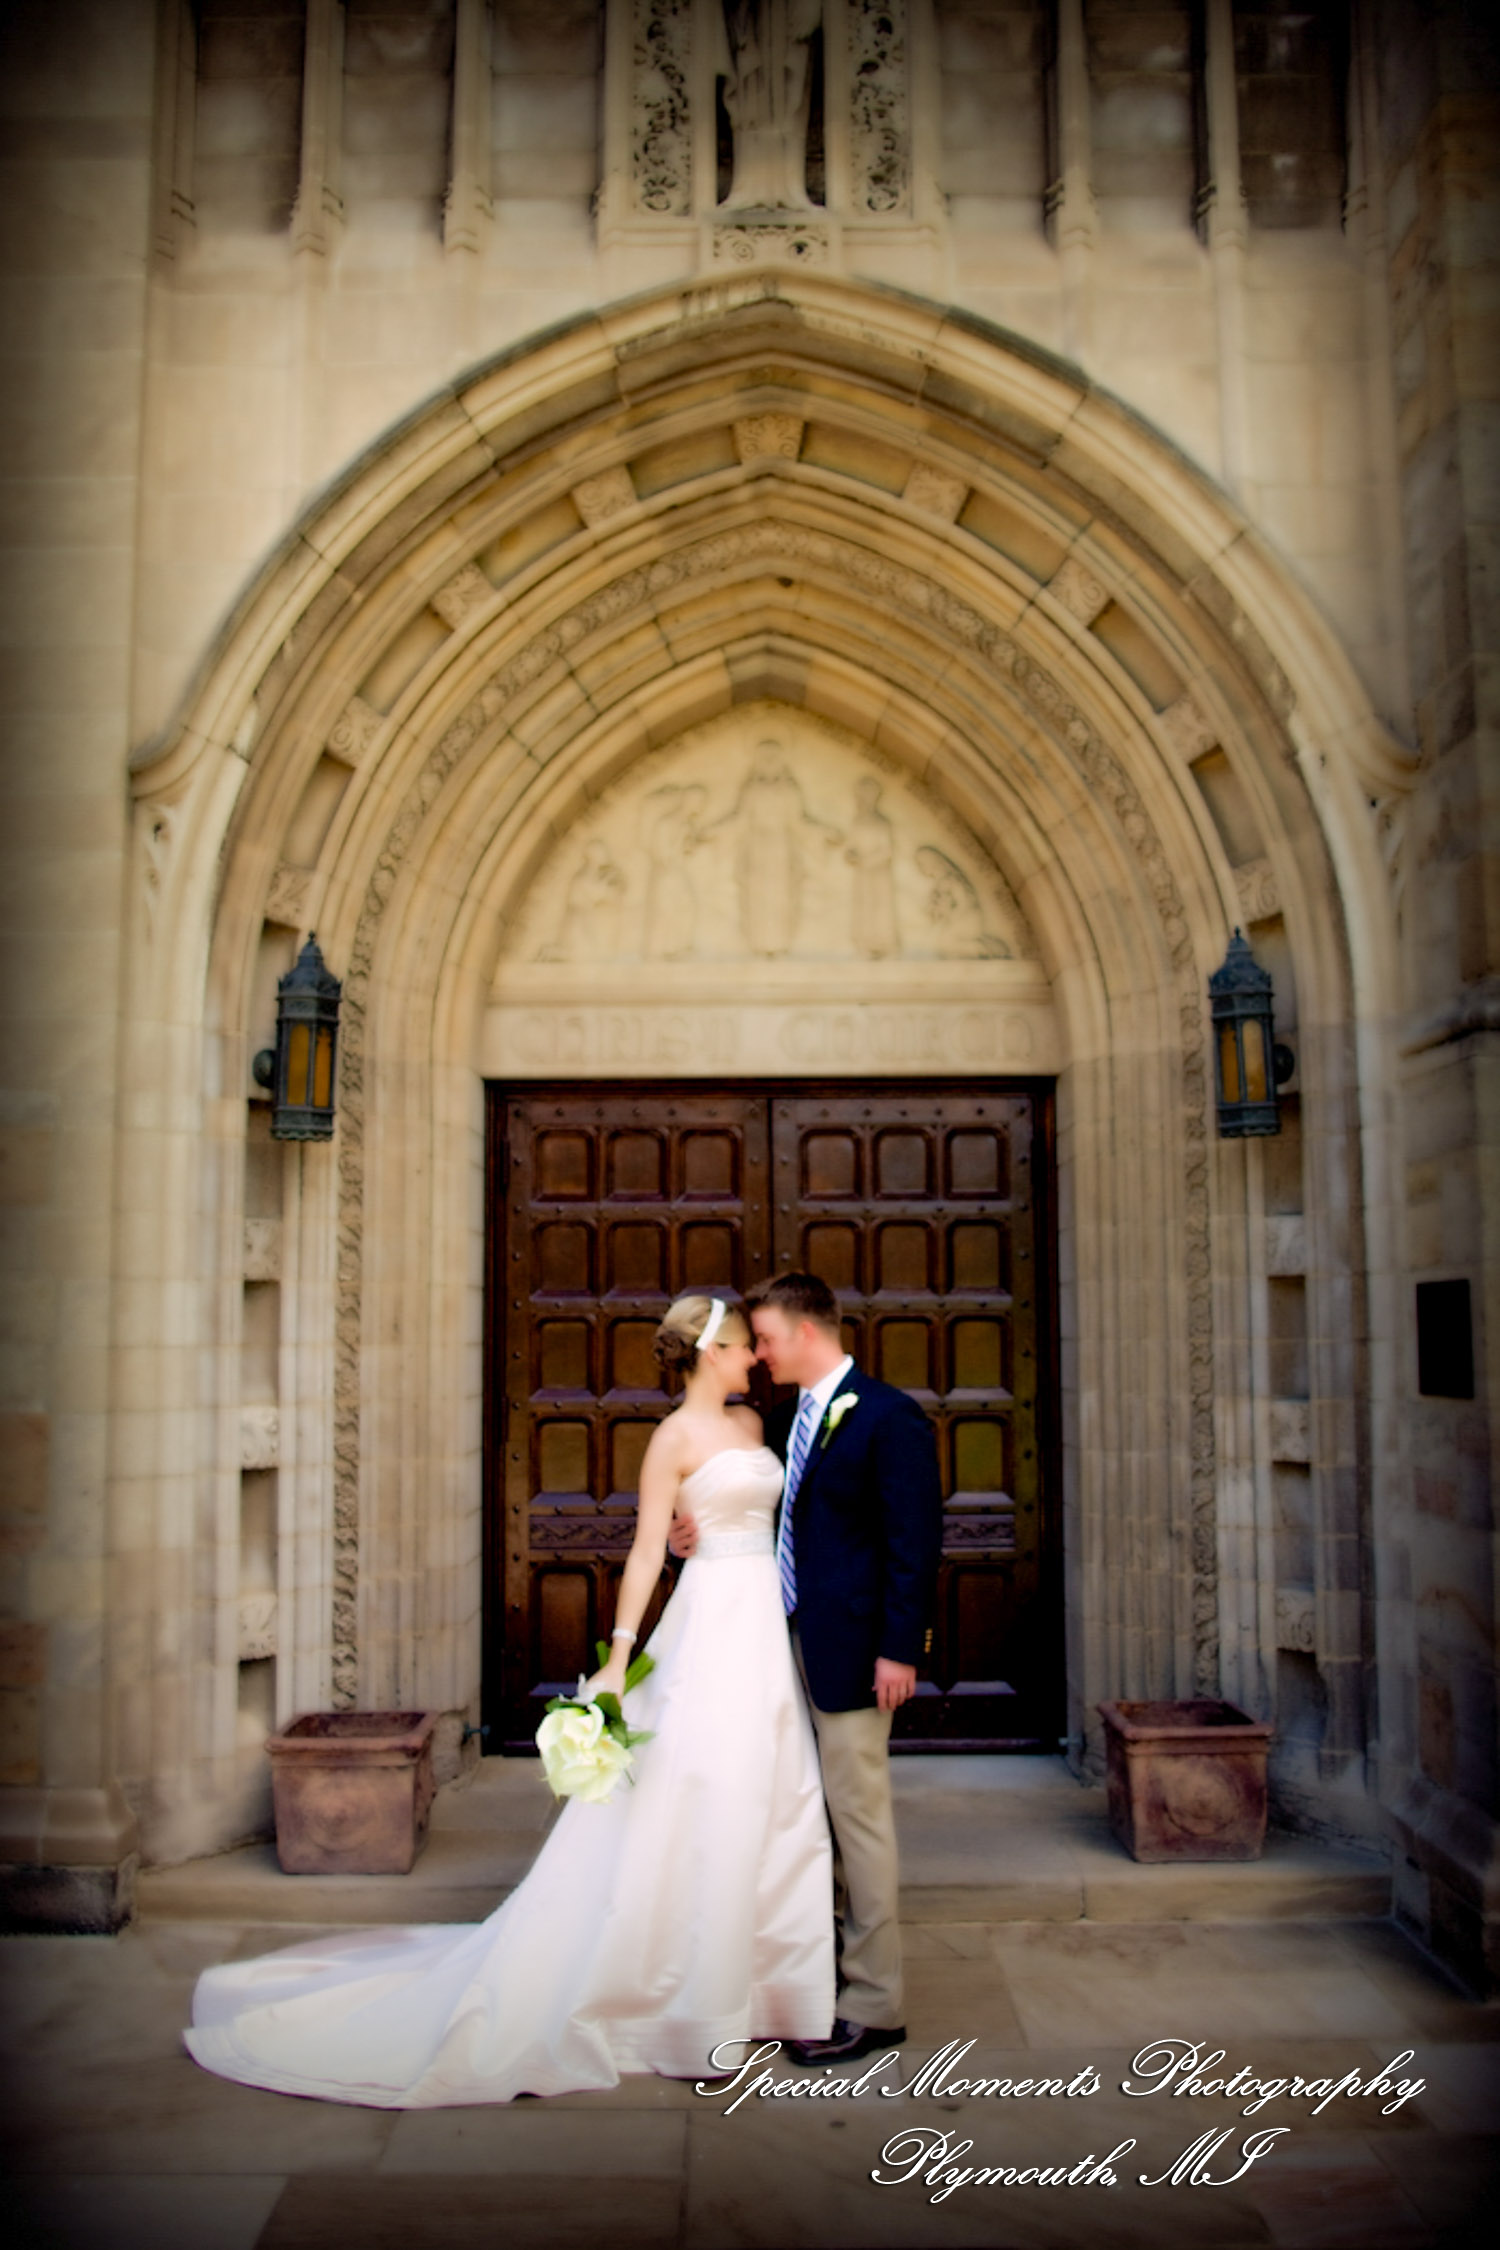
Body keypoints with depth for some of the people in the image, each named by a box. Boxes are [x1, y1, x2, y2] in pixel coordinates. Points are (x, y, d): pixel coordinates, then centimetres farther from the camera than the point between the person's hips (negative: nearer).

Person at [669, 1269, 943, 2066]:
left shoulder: (888, 1416, -13)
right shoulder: (787, 1421, 12)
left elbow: (916, 1538, -15)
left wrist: (899, 1649, -18)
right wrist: (700, 1532, -2)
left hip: (851, 1650, -8)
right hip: (790, 1642, 8)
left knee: (858, 1815, 1)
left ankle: (874, 2004, 13)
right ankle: (833, 1966, 31)